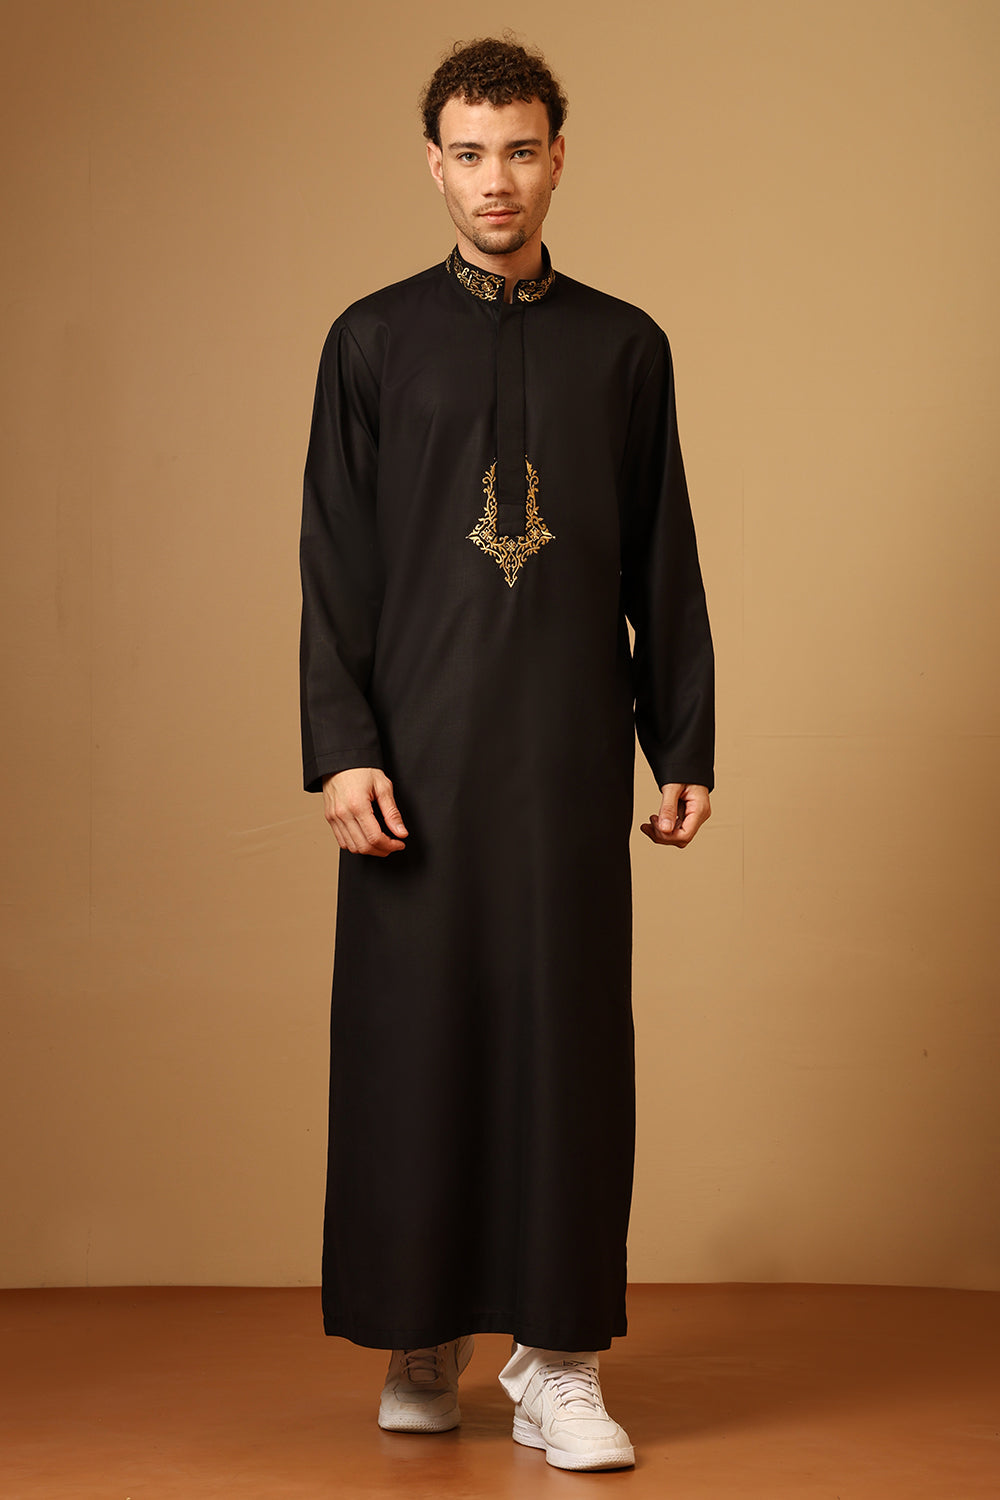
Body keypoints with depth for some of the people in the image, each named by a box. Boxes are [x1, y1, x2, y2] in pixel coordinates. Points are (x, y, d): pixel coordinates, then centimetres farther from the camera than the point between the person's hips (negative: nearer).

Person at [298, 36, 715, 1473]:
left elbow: (663, 565, 8)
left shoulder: (624, 348, 8)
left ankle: (558, 1362, 6)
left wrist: (686, 746, 5)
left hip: (569, 747, 1)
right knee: (416, 1033, 2)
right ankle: (422, 1341, 16)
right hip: (420, 747, 0)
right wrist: (341, 750, -7)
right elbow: (336, 564, 1)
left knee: (568, 1033, 0)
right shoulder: (374, 341, 5)